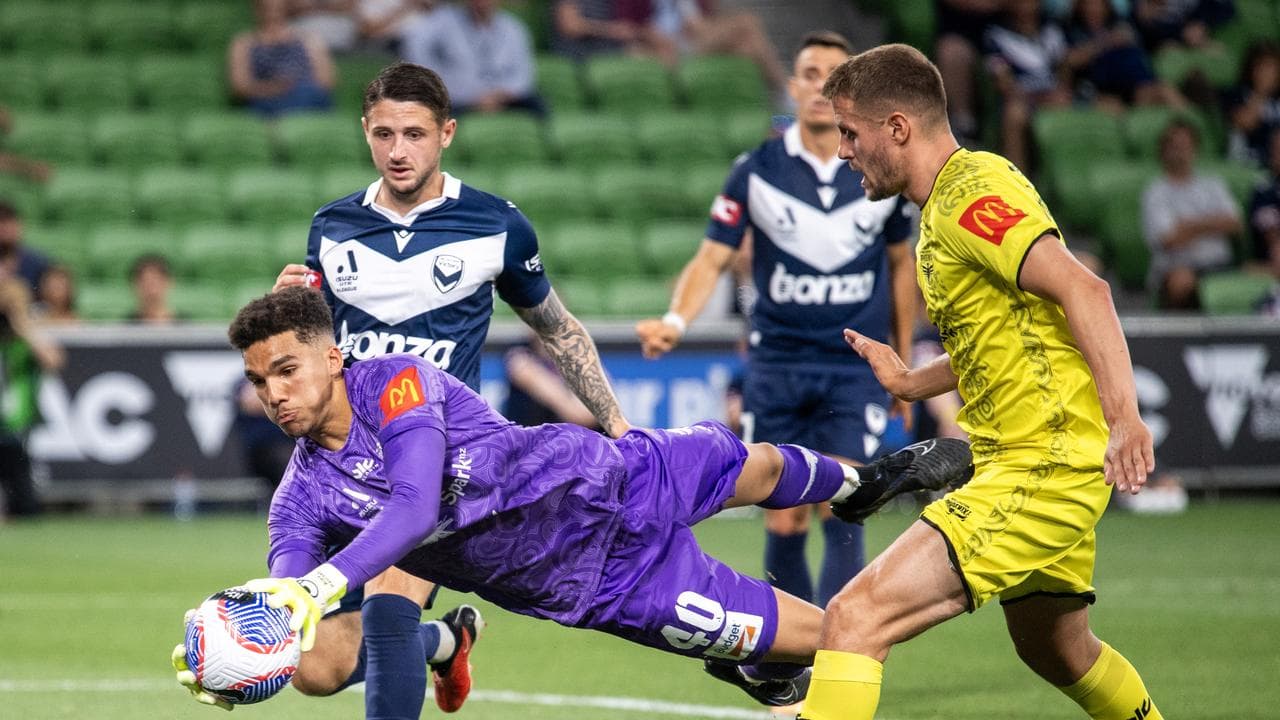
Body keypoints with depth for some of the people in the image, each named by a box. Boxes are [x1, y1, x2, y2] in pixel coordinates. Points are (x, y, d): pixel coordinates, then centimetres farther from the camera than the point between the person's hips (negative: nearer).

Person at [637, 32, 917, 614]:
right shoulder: (755, 172, -2)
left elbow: (900, 264, 15)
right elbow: (712, 259, -5)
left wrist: (905, 363, 17)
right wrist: (675, 321, -24)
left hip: (857, 365, 0)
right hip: (777, 363, 0)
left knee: (840, 510, -14)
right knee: (784, 522, 1)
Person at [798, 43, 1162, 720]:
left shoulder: (970, 191, -14)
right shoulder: (945, 204, 17)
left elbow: (1082, 289, -26)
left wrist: (1124, 416, -36)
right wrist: (911, 383, 23)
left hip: (1039, 469, -11)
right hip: (1023, 465, 11)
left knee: (856, 617, -20)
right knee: (1057, 650, 29)